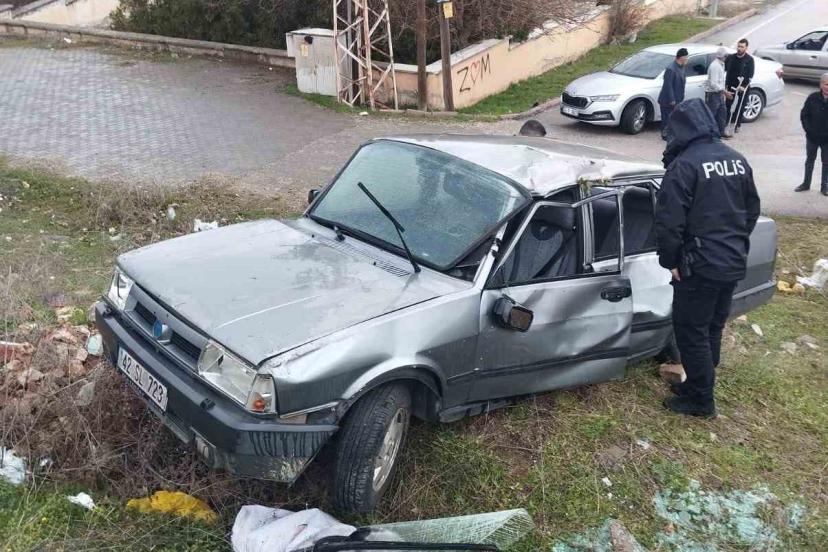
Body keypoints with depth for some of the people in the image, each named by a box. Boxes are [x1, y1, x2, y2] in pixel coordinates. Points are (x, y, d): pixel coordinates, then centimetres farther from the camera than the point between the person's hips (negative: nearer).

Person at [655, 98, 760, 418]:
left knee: (691, 331, 4)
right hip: (734, 263, 8)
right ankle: (699, 384, 33)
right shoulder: (737, 160, 8)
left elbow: (669, 220, -19)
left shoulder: (685, 164, -17)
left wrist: (670, 260, -8)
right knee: (712, 328, 19)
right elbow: (752, 210, 17)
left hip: (700, 266, -8)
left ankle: (701, 400, 12)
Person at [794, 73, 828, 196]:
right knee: (810, 160, 16)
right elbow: (804, 115, -2)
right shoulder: (813, 98, -10)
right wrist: (808, 129, -9)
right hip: (812, 137, 1)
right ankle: (806, 183, 29)